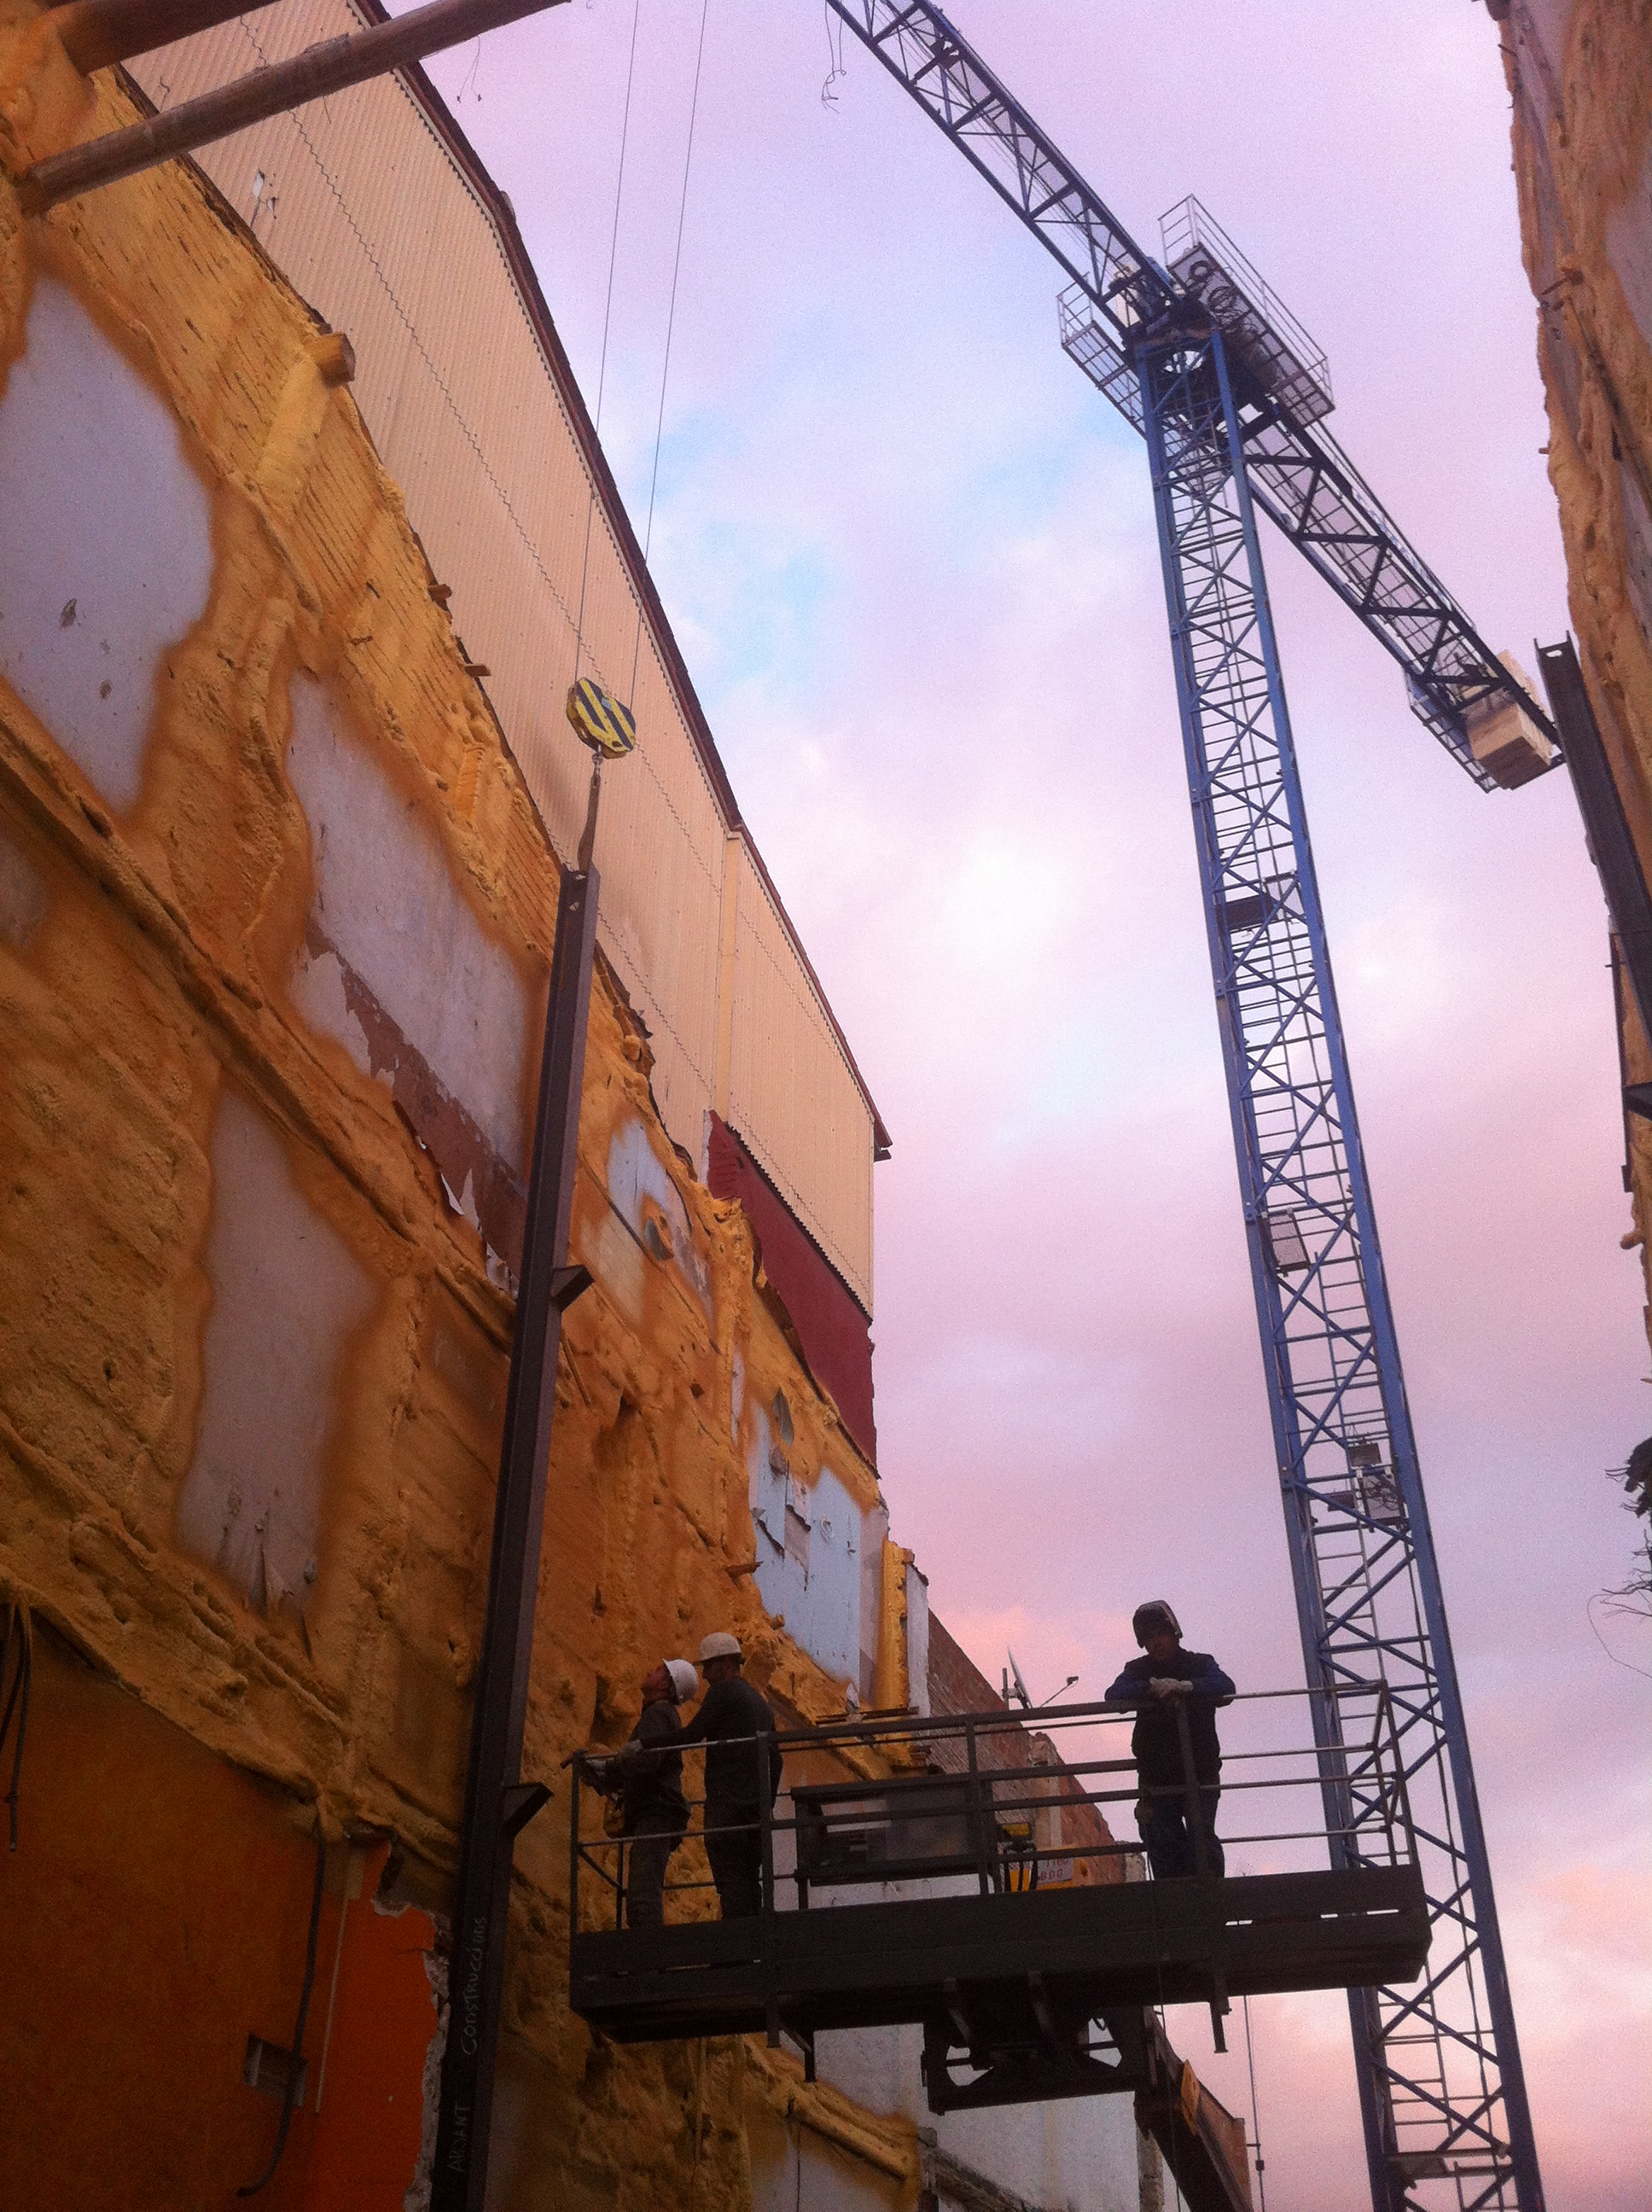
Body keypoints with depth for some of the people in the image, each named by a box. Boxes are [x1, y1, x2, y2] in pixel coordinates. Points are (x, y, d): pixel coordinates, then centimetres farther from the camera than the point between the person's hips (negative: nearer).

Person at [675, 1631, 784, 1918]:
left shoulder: (723, 1691, -4)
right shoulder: (759, 1702, 22)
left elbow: (693, 1735, -10)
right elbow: (775, 1759, 22)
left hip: (728, 1803, -8)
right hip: (755, 1806, 8)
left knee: (731, 1882, -11)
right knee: (749, 1880, 10)